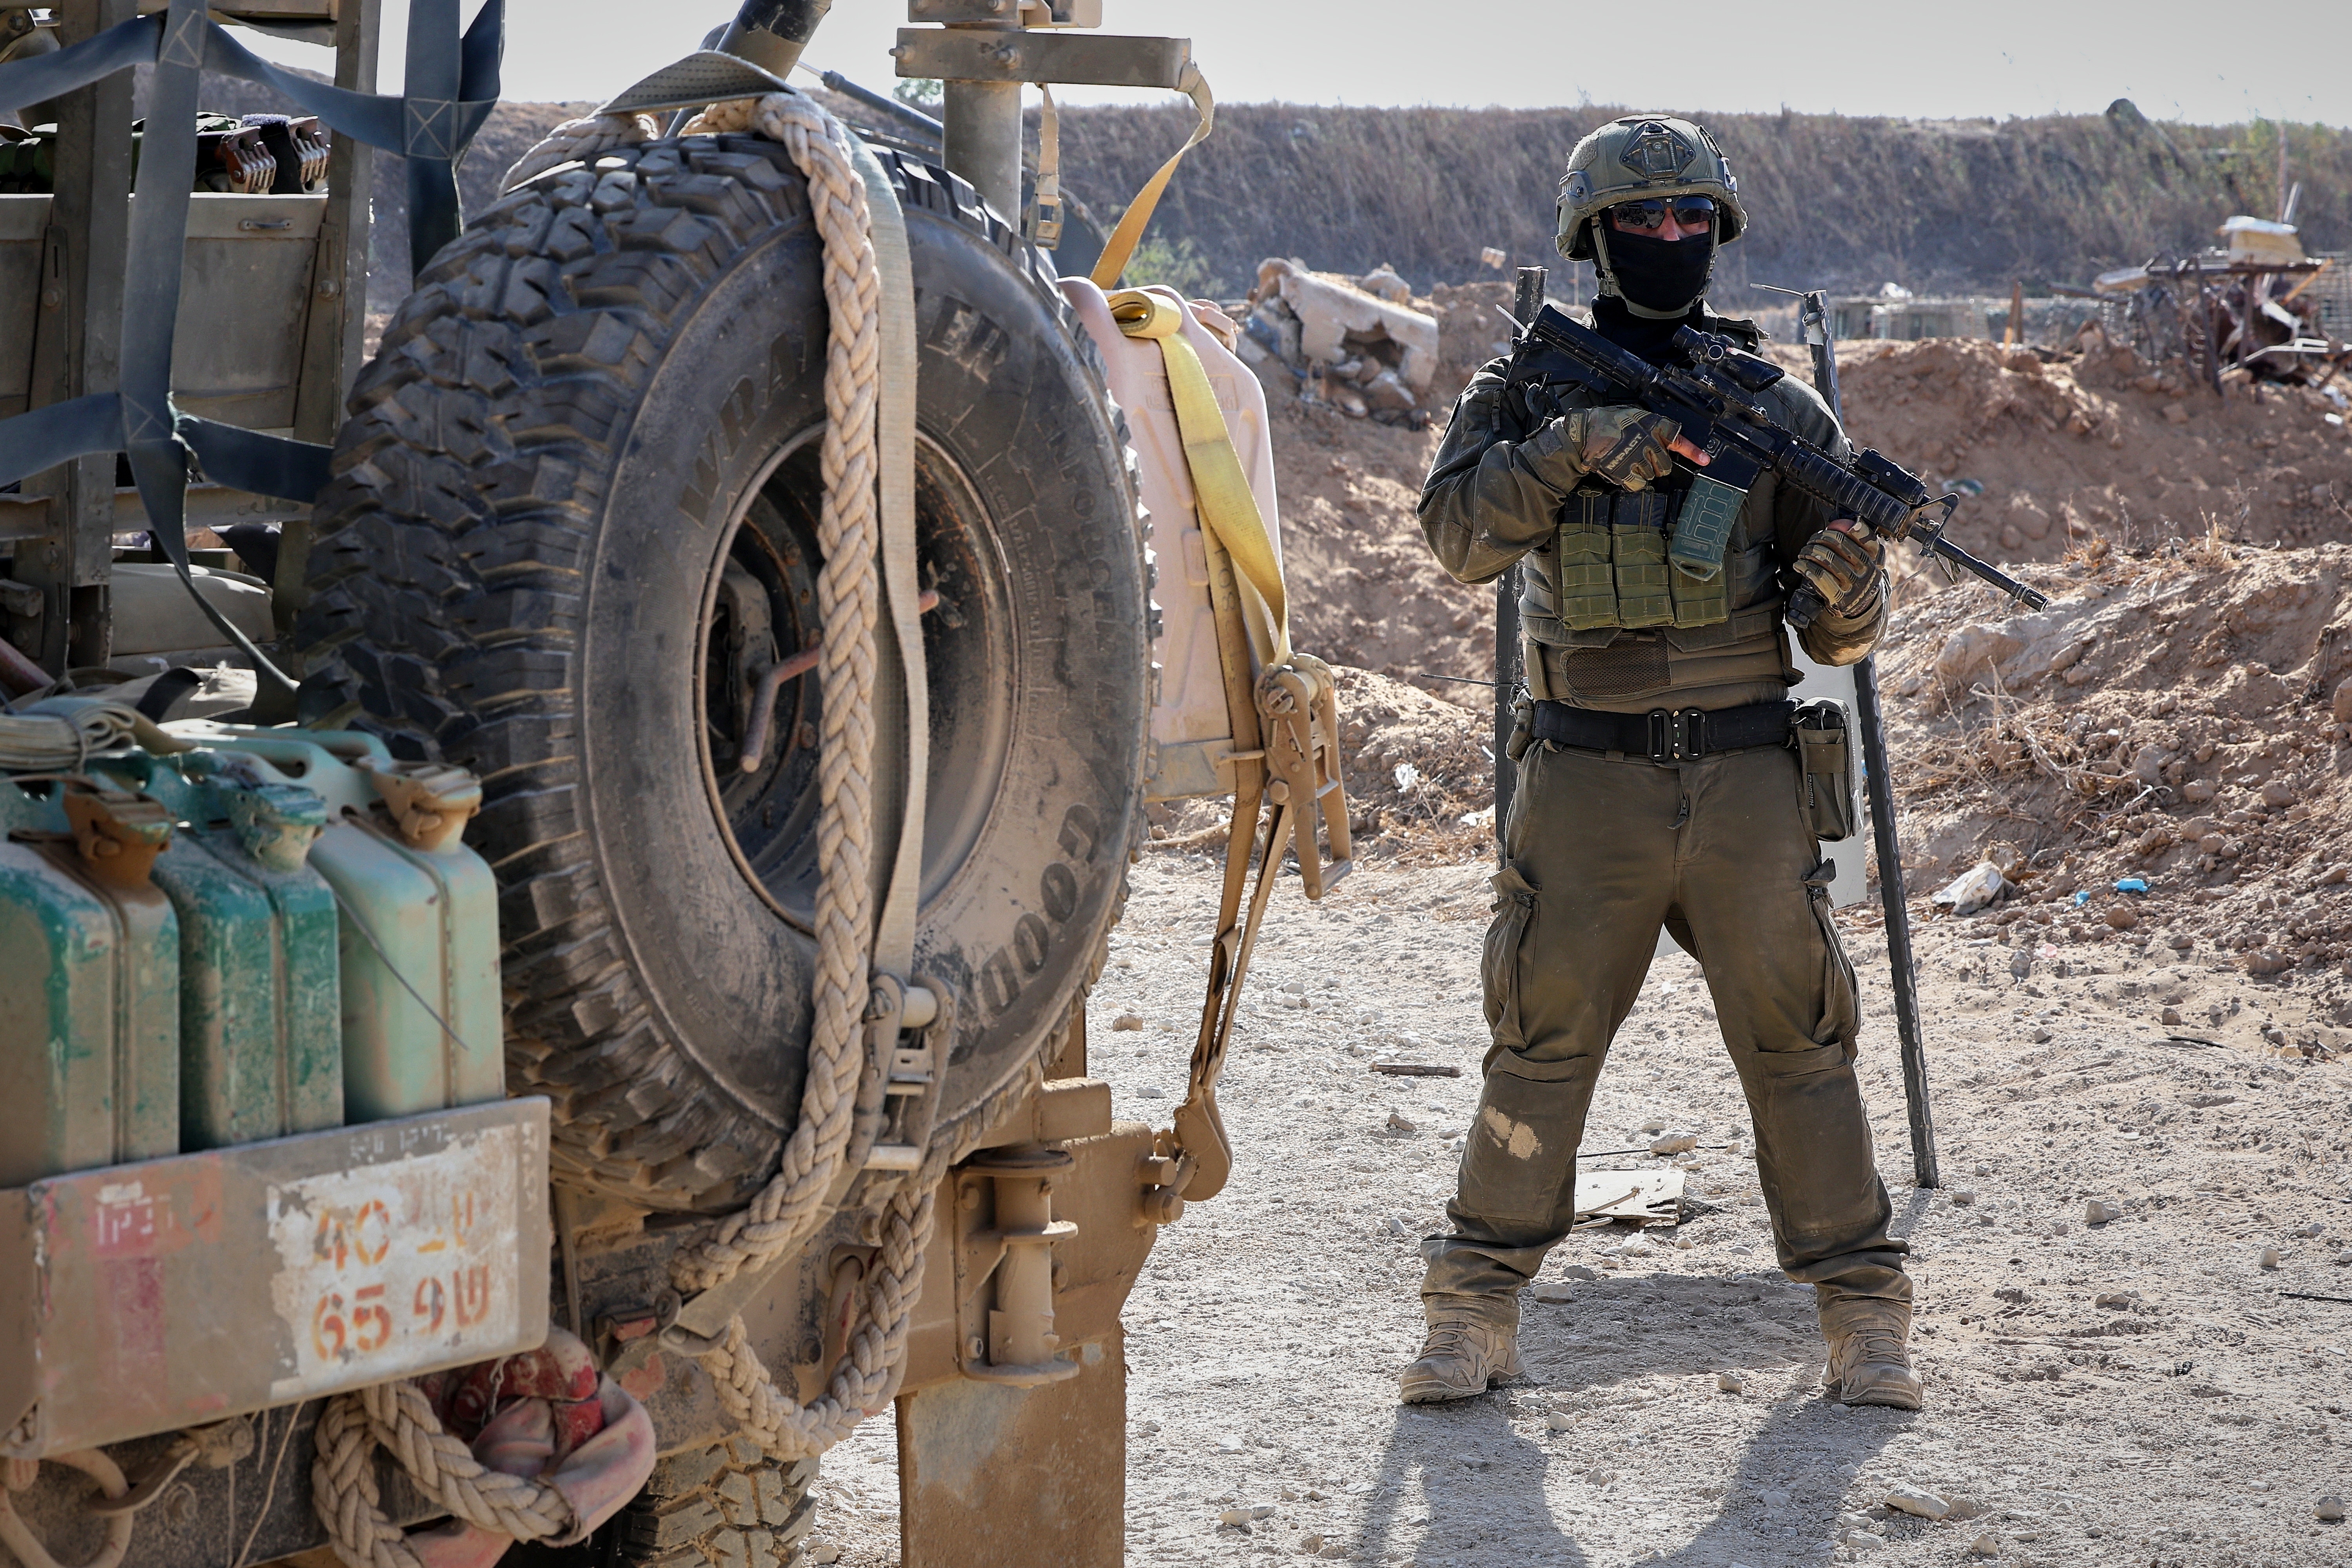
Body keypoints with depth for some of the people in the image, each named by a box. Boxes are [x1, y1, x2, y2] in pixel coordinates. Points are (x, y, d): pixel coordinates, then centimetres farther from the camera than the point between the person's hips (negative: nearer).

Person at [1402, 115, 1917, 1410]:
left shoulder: (1779, 413, 7)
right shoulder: (1527, 393, 5)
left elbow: (1841, 640, 7)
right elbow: (1460, 535, -13)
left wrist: (1845, 582, -16)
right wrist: (1572, 443, -25)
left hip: (1748, 774, 1)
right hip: (1589, 780, -1)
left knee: (1797, 1043, 2)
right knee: (1542, 1047, 1)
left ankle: (1862, 1314, 11)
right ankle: (1475, 1314, 12)